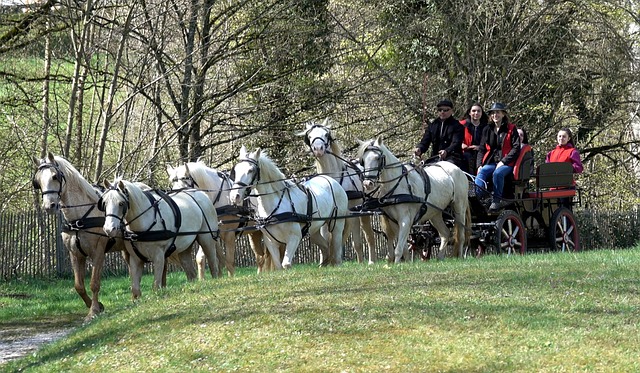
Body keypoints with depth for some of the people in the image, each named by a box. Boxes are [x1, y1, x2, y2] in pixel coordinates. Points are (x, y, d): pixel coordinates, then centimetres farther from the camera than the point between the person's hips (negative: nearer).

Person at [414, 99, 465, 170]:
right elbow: (425, 141, 8)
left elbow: (456, 143, -12)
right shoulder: (432, 125, 16)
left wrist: (446, 151, -34)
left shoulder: (457, 126, 2)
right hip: (435, 158, 5)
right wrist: (419, 149, -17)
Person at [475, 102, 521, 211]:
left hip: (506, 163, -4)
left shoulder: (511, 129, 5)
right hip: (491, 162, 4)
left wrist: (503, 161, -13)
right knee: (481, 173, -29)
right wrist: (479, 165, 2)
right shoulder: (487, 130, 18)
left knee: (497, 173, -37)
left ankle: (496, 201, -30)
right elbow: (482, 150, 19)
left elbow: (516, 148, -3)